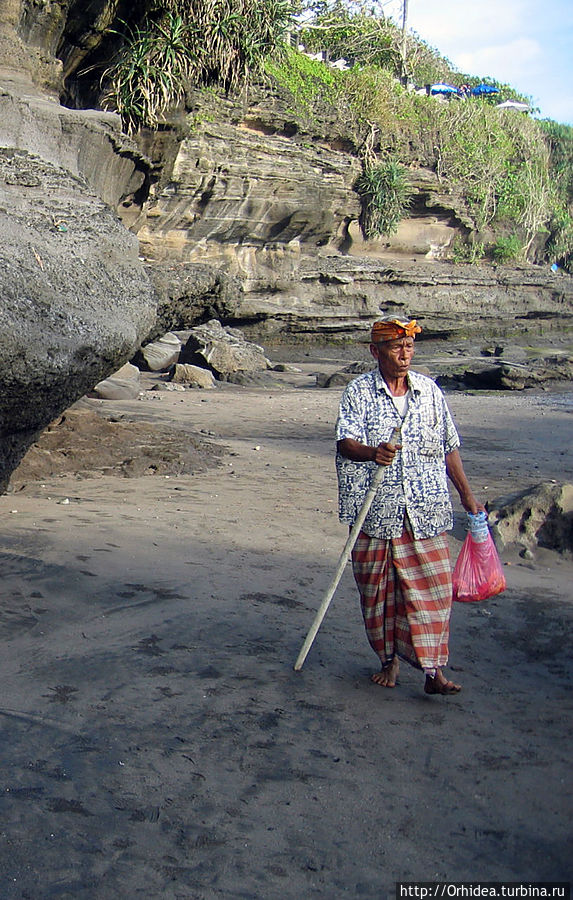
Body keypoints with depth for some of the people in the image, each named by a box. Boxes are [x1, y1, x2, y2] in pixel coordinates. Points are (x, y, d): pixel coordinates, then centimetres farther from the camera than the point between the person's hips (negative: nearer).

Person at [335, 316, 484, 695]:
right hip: (374, 510, -1)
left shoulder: (430, 391, 9)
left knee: (432, 587, -3)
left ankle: (434, 671, 3)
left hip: (425, 512, 2)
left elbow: (449, 447, 15)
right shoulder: (358, 392, 0)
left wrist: (466, 493, 16)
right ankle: (389, 659, 26)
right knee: (377, 590, 8)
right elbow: (346, 442, -13)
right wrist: (373, 452, -34)